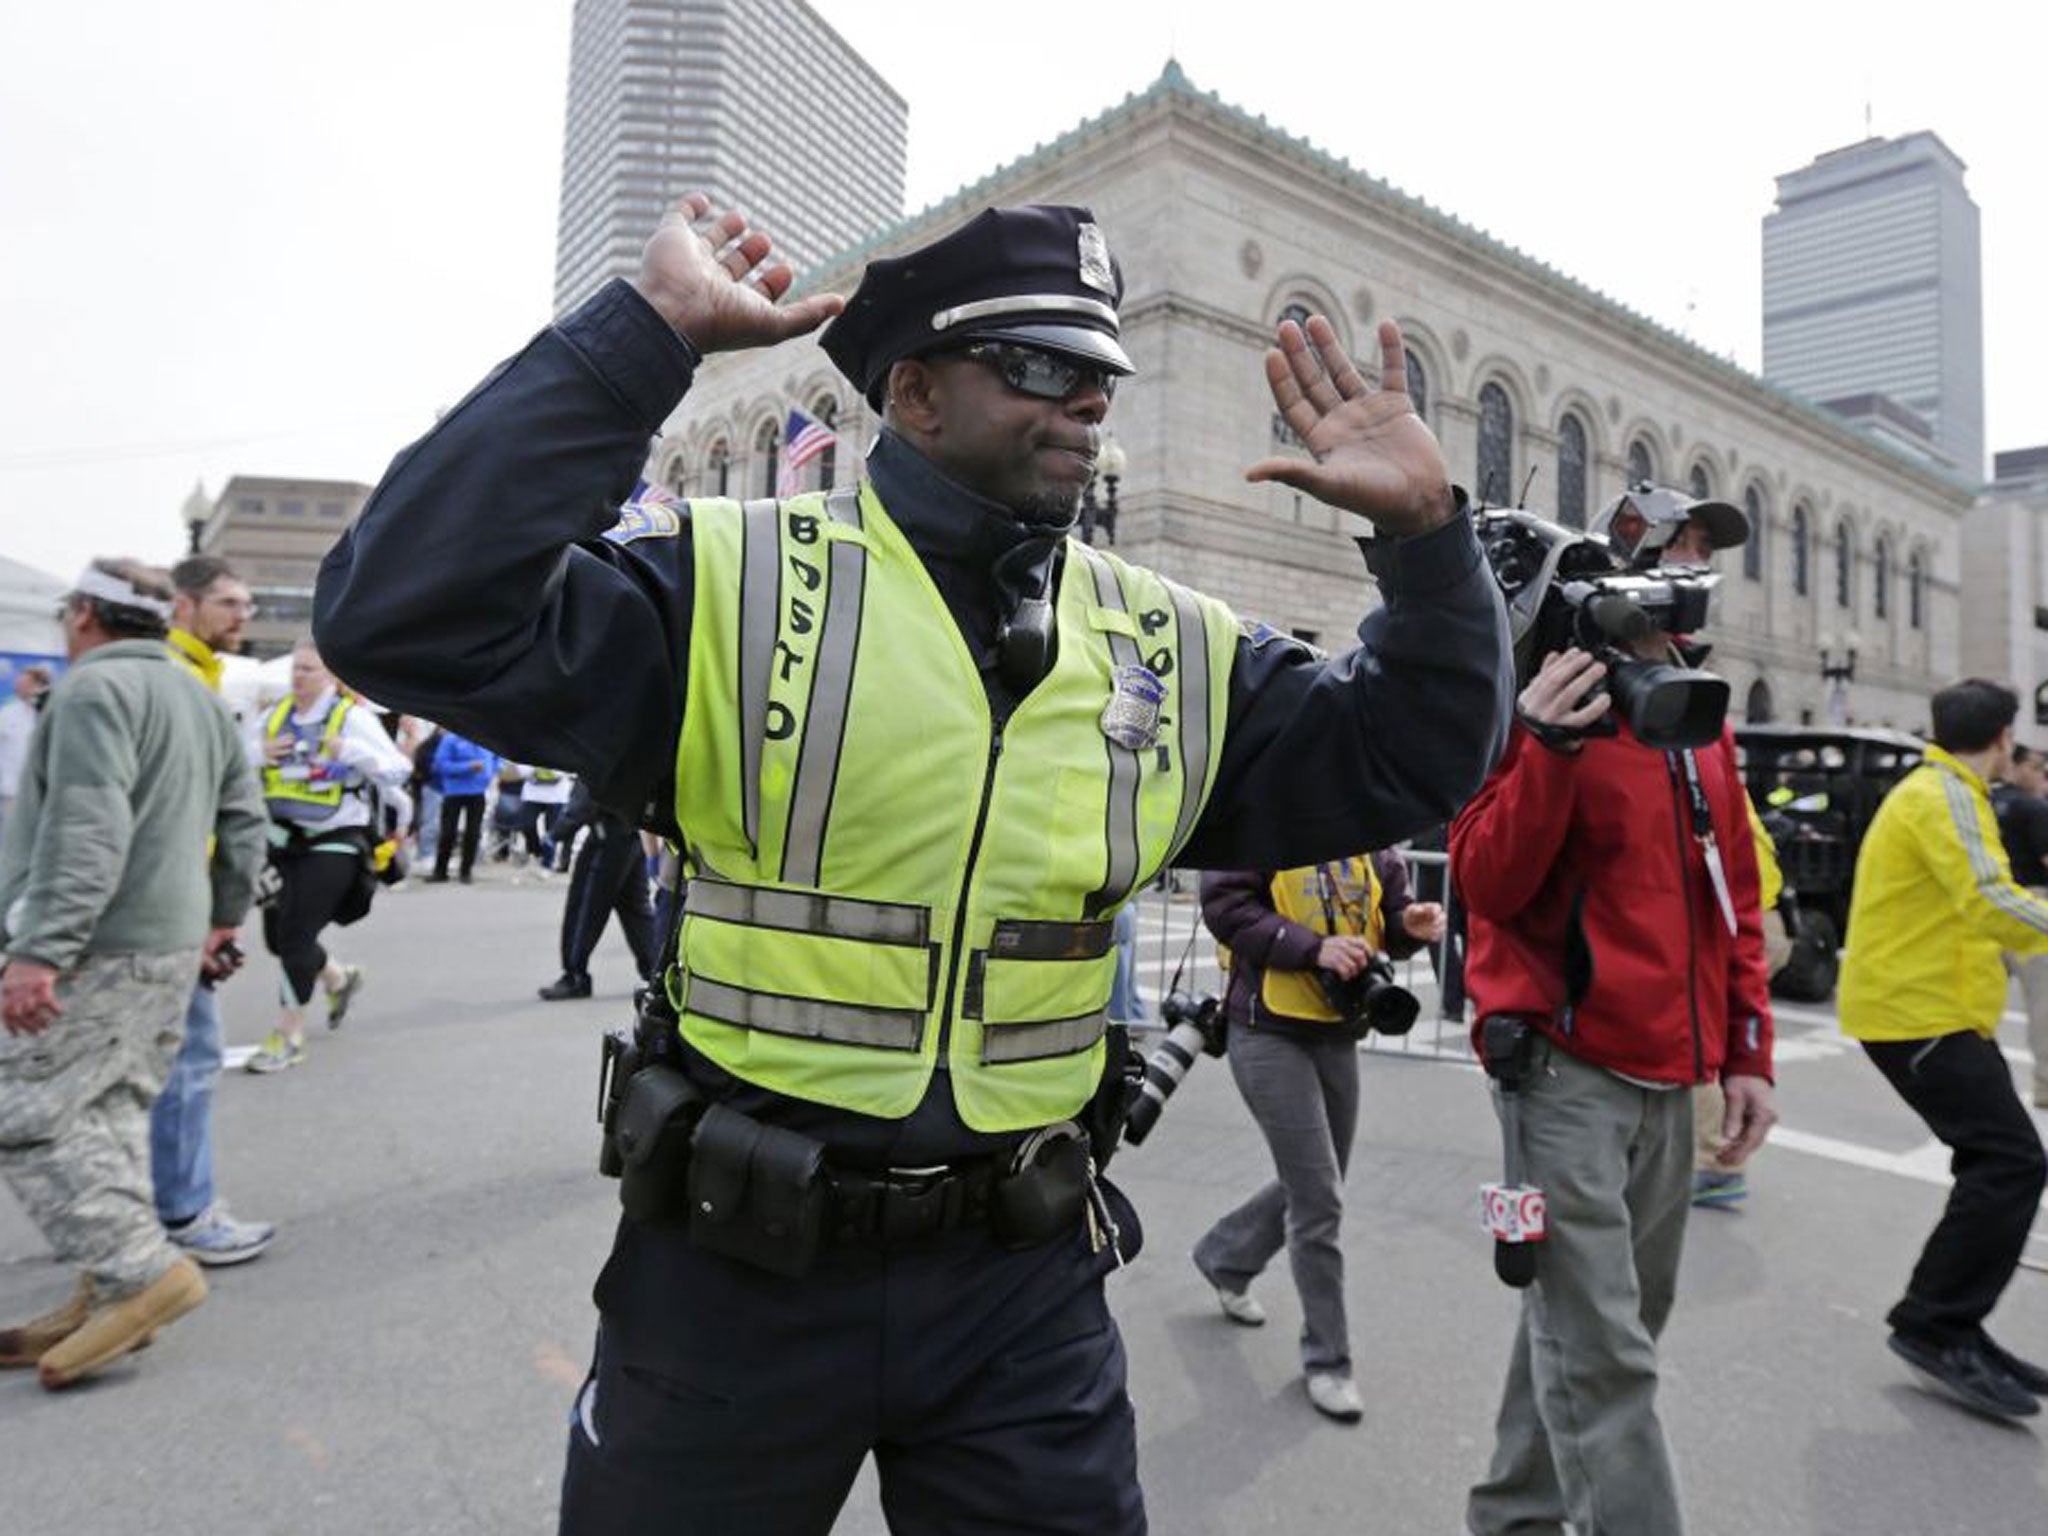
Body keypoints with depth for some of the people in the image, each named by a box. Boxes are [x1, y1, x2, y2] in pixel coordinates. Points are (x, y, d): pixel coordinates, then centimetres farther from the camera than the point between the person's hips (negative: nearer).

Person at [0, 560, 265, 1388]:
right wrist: (223, 916, 23)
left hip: (99, 950, -9)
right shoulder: (198, 698, 18)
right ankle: (112, 1292, 15)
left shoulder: (95, 687, -11)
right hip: (172, 949, 9)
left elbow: (86, 832, -22)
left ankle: (143, 1271, -6)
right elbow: (243, 819, 20)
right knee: (108, 1113, 12)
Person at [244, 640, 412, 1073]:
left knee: (295, 935, -8)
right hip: (282, 840, 6)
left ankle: (289, 1035, 6)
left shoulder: (353, 717, -9)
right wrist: (260, 754, -8)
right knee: (278, 936, 14)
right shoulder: (275, 715, 6)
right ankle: (340, 978, 43)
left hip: (333, 845, -6)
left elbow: (398, 773, -14)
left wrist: (353, 751, -29)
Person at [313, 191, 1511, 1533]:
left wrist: (1424, 529, -6)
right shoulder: (737, 587, -11)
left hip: (1027, 1277, 3)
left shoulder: (1171, 647, 2)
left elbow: (1409, 759, 8)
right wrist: (647, 334, -23)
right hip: (736, 1266, -2)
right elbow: (407, 613, -21)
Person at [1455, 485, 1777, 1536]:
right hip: (1567, 1067, -8)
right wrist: (1550, 751, -26)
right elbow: (1485, 884, -13)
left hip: (1669, 1079, 8)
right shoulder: (1543, 699, -7)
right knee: (1604, 1356, -5)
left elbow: (1732, 897, 18)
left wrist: (1746, 1051, 13)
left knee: (1594, 1328, 17)